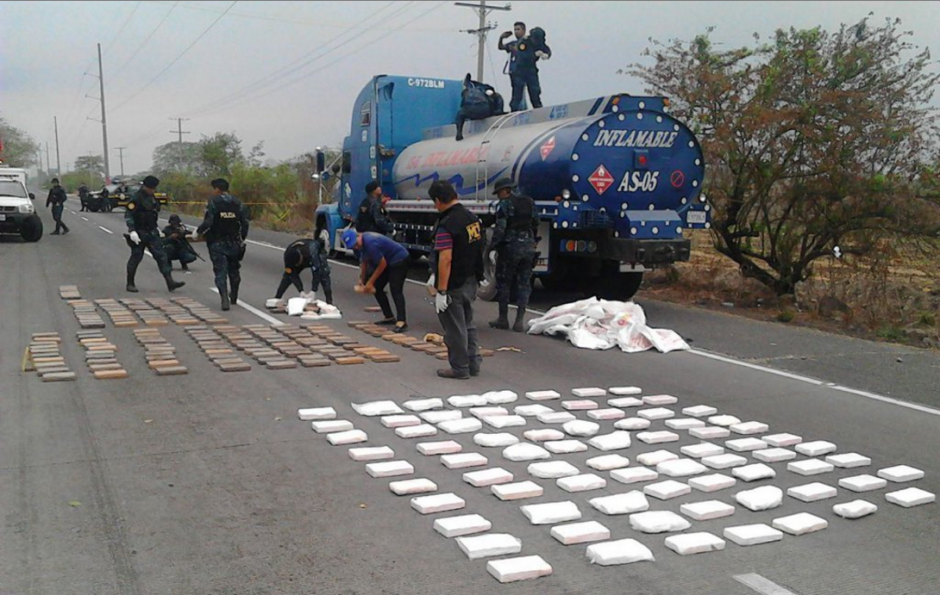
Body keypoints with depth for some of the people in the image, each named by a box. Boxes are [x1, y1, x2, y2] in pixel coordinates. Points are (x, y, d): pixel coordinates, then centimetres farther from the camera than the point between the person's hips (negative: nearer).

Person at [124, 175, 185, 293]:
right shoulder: (136, 199, -13)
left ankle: (170, 282, -7)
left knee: (161, 256, -2)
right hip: (139, 234, -7)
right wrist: (132, 231, -27)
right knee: (136, 257, 3)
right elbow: (128, 215, -18)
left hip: (152, 233, 7)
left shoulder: (152, 197, 12)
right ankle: (130, 284, 17)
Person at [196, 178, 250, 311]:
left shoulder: (213, 202, -9)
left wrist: (198, 232, -1)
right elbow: (245, 223, 3)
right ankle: (233, 297, 34)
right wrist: (242, 239, 16)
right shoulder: (238, 203, 4)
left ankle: (225, 299, -17)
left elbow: (208, 222, -17)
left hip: (217, 244, -4)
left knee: (220, 271, -4)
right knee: (234, 270, 19)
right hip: (234, 243, 4)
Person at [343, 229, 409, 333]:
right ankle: (389, 317, 15)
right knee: (377, 288, 9)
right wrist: (362, 280, 12)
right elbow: (364, 262, 15)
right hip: (388, 261, 10)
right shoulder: (362, 242, 0)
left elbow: (382, 264, -23)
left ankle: (402, 321, -30)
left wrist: (370, 282, -16)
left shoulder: (370, 243, -29)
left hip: (399, 259, -10)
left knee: (396, 290, -22)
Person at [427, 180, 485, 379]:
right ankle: (473, 363, 27)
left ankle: (459, 368, 13)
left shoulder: (446, 225, -21)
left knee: (455, 328, 4)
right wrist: (436, 276, 21)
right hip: (471, 281, 8)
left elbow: (446, 259, -26)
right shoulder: (473, 218, 6)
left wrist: (441, 291, -22)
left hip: (454, 286, -8)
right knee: (468, 324, 20)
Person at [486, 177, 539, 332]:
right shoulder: (530, 202, 12)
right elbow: (535, 225, 16)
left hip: (510, 246, -5)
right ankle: (520, 321, 4)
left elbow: (500, 229, -16)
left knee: (503, 283, 7)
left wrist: (492, 248, -15)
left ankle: (503, 319, 12)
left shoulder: (504, 204, -8)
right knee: (524, 283, 7)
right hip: (528, 246, 6)